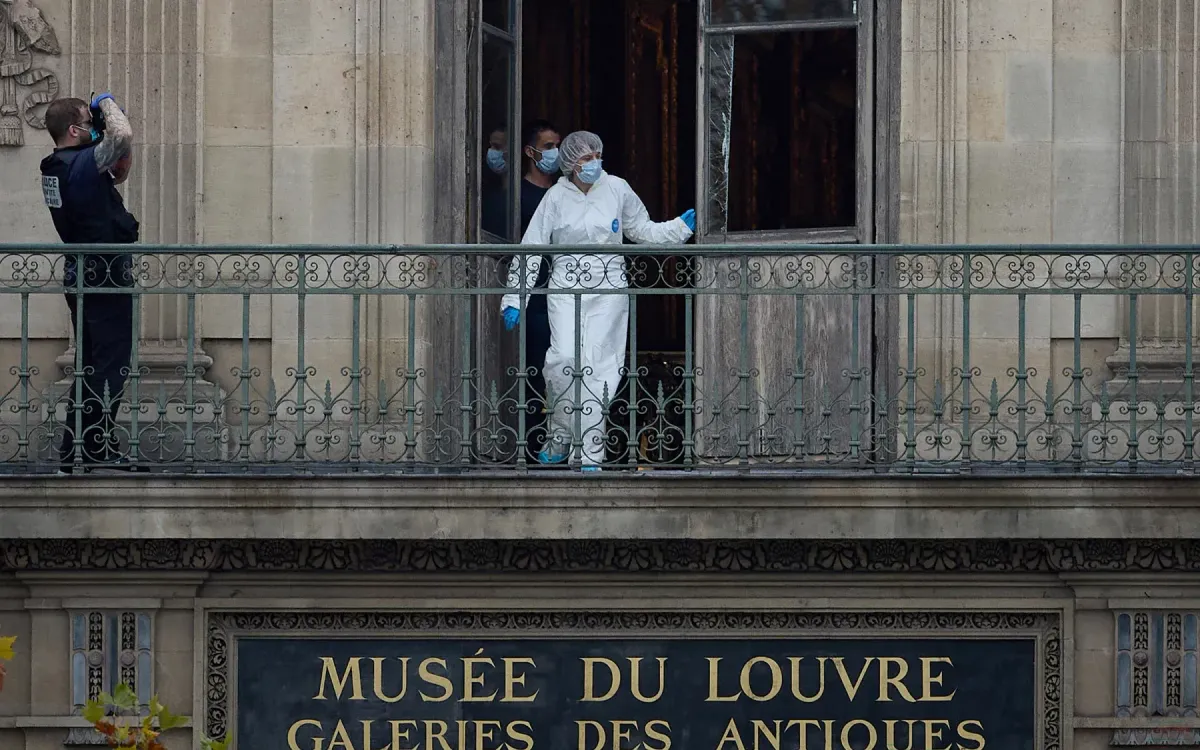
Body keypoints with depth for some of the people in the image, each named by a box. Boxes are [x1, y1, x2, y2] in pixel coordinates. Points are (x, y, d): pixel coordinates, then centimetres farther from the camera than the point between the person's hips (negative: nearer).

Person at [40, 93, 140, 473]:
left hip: (81, 279, 10)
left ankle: (75, 450, 16)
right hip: (106, 277, -10)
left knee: (91, 366, 14)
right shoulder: (81, 163, -18)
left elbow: (120, 172, 24)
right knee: (110, 366, -6)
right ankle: (97, 450, -7)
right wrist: (108, 105, -12)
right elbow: (123, 136, -32)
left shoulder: (56, 166, 12)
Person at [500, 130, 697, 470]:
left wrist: (682, 225, 4)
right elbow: (530, 249, 3)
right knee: (565, 359, -18)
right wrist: (514, 299, 0)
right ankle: (560, 438, 3)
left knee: (597, 366, -7)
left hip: (608, 290, 1)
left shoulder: (617, 189, 3)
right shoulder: (556, 198, 0)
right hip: (566, 289, -1)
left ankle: (591, 455, -4)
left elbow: (643, 231, 17)